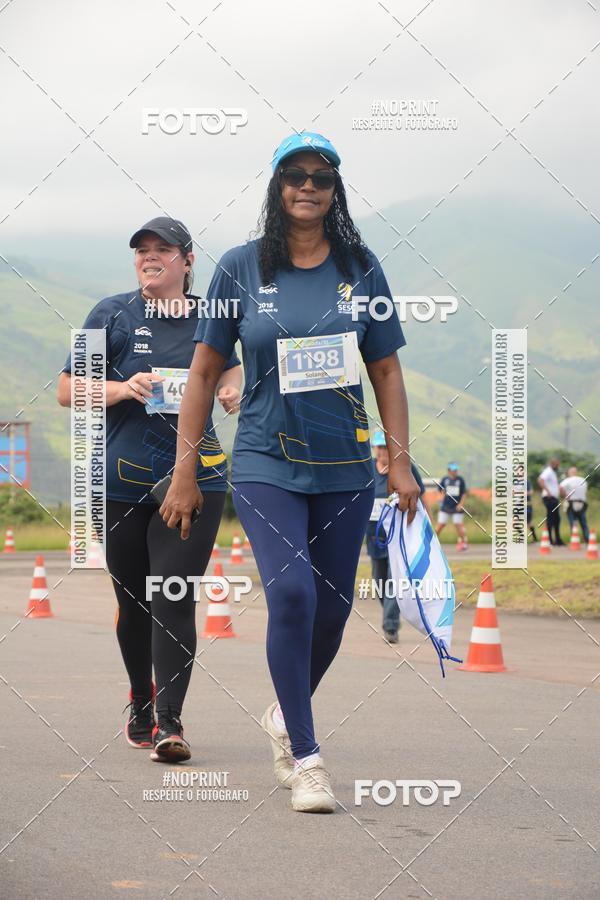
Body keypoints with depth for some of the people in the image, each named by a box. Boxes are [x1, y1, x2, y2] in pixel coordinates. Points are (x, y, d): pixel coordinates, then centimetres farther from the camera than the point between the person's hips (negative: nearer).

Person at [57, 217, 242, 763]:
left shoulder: (208, 318, 7)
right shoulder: (112, 314, 3)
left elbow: (230, 369, 23)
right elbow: (68, 391, 2)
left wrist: (232, 392, -1)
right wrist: (124, 388, -16)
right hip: (121, 484, 1)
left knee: (174, 599, -10)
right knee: (133, 601, 11)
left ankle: (170, 723, -9)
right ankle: (140, 701, 33)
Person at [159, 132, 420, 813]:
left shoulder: (360, 269, 5)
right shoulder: (241, 268, 1)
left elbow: (387, 373, 11)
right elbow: (204, 372, 5)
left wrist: (400, 463, 4)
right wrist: (184, 472, 2)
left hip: (345, 468, 3)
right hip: (266, 462, -3)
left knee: (331, 608, 8)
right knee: (291, 590, -20)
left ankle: (286, 714, 37)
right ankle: (305, 758, -11)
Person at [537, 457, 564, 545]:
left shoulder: (553, 472, 20)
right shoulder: (548, 472, -12)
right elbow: (540, 480, -29)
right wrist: (547, 491, -29)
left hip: (554, 498, 10)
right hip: (549, 498, -10)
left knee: (557, 519, 12)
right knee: (550, 519, -9)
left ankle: (558, 539, 17)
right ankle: (549, 540, -8)